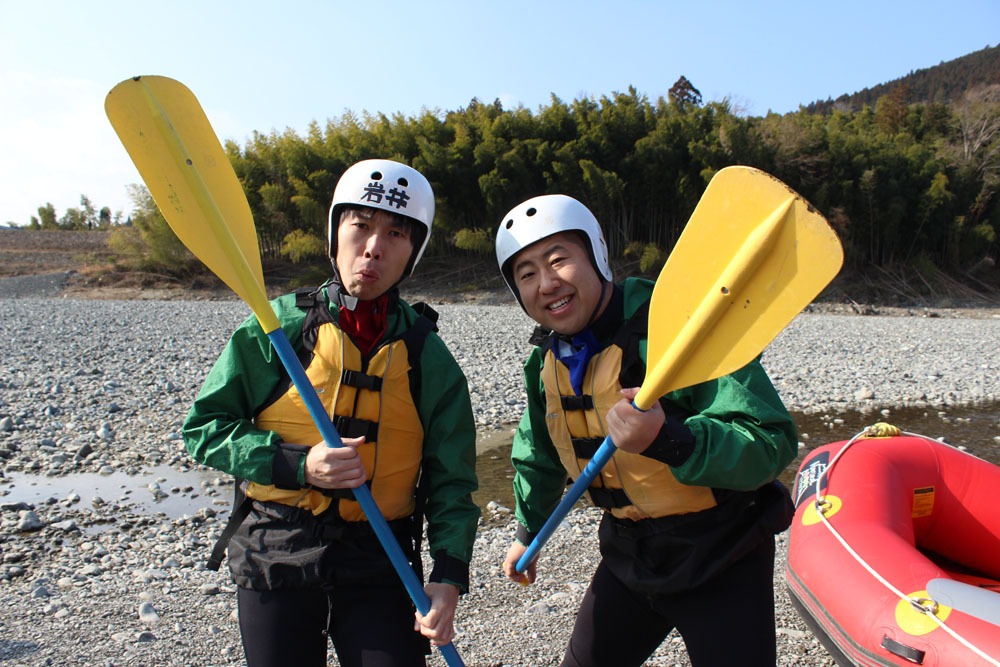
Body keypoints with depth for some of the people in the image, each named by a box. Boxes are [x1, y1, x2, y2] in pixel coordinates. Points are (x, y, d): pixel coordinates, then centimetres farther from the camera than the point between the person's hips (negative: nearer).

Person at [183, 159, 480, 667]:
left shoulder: (427, 355, -4)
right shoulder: (274, 328, -7)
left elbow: (451, 480, 0)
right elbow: (203, 426, -2)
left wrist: (448, 574, -13)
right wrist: (297, 465, -17)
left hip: (379, 566, 1)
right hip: (273, 557, 0)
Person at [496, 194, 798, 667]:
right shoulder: (546, 362, -2)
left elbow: (772, 445, -29)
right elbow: (539, 456, 16)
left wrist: (668, 441, -45)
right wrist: (528, 532, 27)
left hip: (720, 562, -6)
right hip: (628, 553, 7)